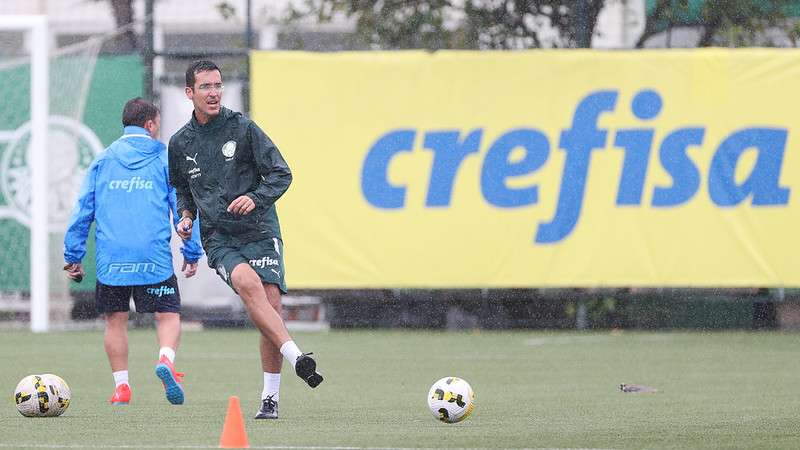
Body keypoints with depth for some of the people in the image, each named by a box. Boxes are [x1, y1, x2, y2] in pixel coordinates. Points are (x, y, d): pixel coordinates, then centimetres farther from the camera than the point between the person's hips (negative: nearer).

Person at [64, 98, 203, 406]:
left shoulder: (103, 160, 12)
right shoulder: (166, 159, 6)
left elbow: (82, 210, 10)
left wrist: (73, 255, 14)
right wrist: (192, 253, 9)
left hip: (110, 259, 2)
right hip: (154, 258, -2)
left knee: (115, 320, 11)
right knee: (168, 316, 2)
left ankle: (121, 386, 7)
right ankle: (166, 359, -26)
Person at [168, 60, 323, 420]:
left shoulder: (243, 128, 1)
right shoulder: (180, 143, 10)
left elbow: (281, 174, 1)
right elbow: (182, 189, 28)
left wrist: (255, 198, -16)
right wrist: (186, 216, 9)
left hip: (260, 231, -1)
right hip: (219, 238, 1)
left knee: (271, 304, -10)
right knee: (247, 282, -30)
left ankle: (271, 398, 1)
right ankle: (296, 357, -38)